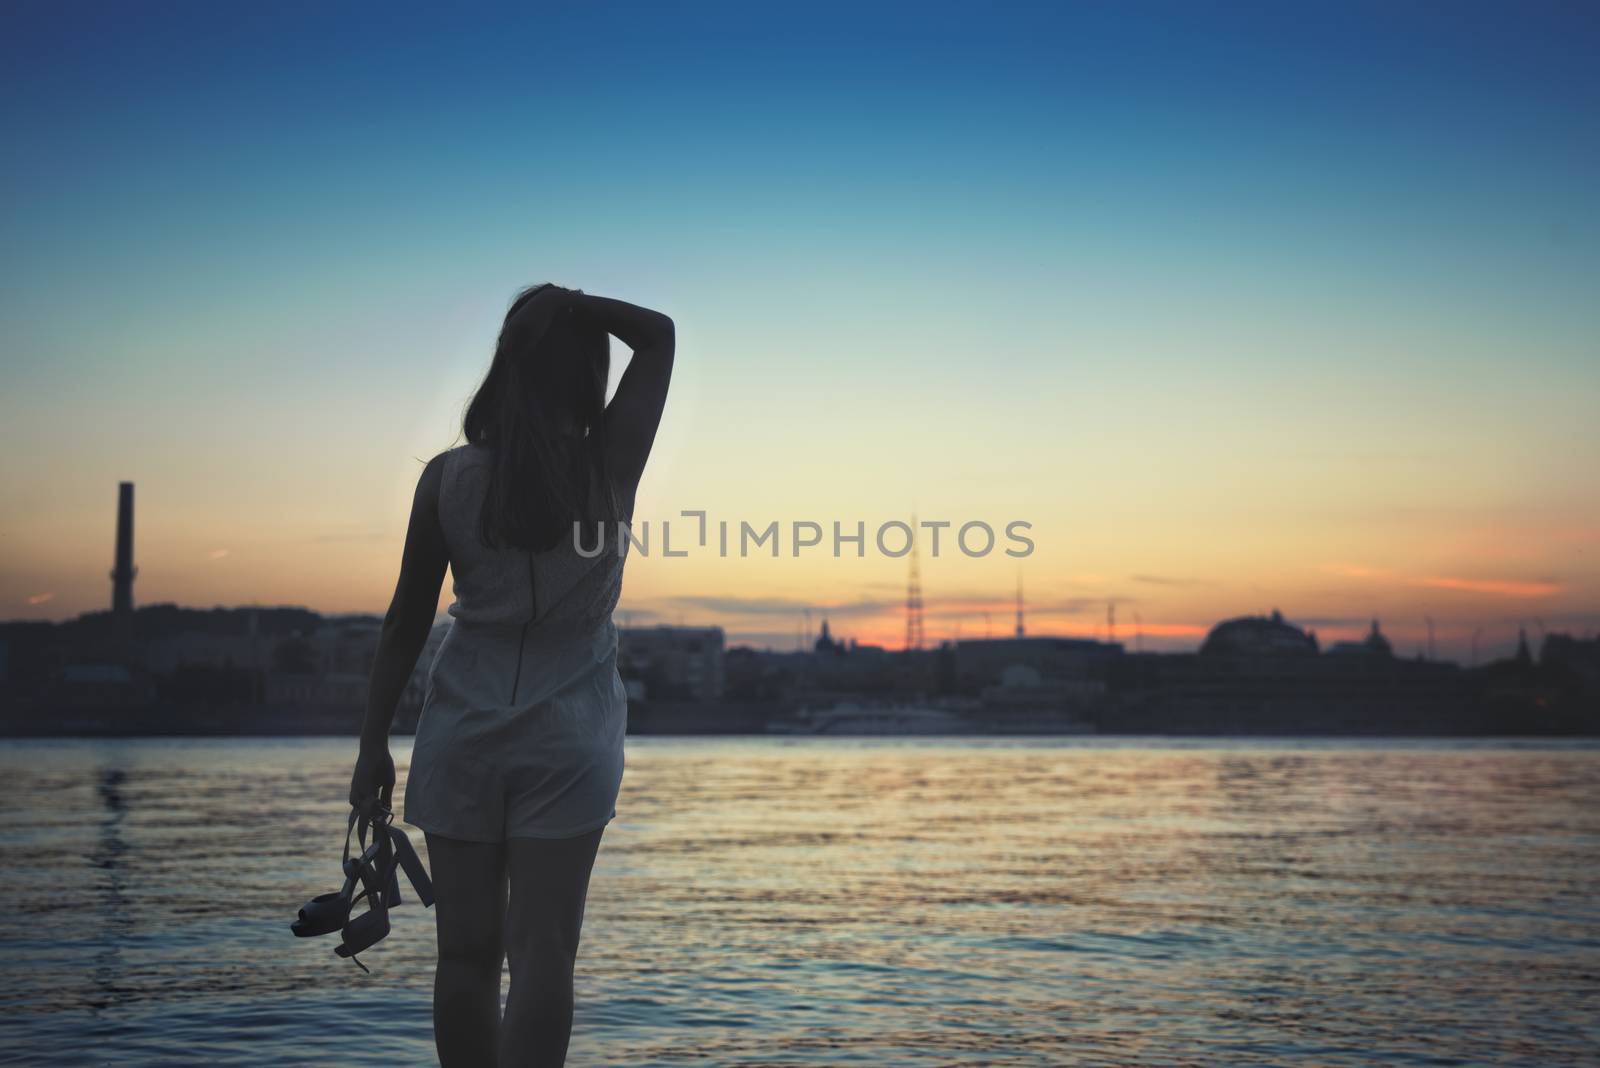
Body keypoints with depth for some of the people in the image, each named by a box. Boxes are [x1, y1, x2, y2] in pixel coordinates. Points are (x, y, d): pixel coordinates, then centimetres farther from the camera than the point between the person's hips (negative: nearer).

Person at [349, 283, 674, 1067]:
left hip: (463, 731, 1)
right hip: (567, 736, -1)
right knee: (542, 951, 0)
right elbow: (659, 335, 6)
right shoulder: (610, 465, -7)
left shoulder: (449, 476, -5)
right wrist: (576, 307, -1)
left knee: (467, 950, 9)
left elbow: (407, 621, 0)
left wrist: (372, 744, 6)